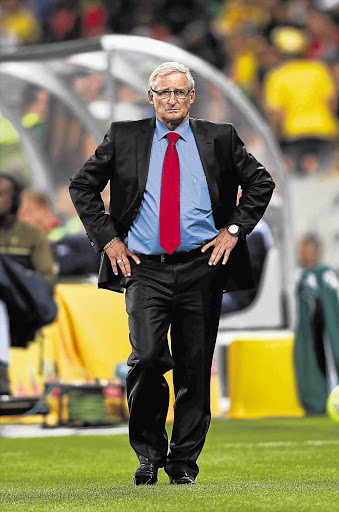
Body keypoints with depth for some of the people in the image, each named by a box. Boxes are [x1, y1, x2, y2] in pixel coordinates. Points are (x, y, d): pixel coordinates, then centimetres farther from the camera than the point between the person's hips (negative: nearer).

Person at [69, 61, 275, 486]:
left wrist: (234, 229, 3)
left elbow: (261, 183, 14)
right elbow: (81, 185, 13)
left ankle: (184, 462, 13)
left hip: (202, 268, 1)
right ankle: (149, 452, 1)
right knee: (147, 358, -18)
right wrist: (107, 238, 4)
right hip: (145, 268, -1)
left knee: (195, 368, 2)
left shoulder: (219, 139, 9)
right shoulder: (124, 138, 8)